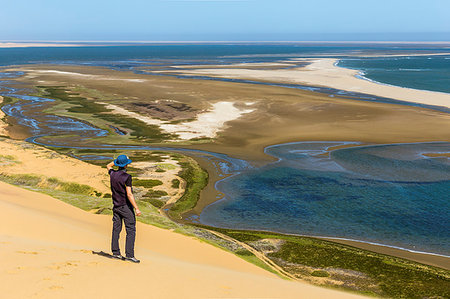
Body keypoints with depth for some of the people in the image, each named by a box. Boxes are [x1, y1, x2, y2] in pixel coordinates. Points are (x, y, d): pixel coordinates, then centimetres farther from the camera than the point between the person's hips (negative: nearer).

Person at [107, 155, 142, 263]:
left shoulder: (112, 174, 1)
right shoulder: (126, 177, -18)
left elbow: (108, 166, 27)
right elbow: (129, 194, -22)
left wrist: (118, 160, 22)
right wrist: (136, 208, -20)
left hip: (116, 206, 7)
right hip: (126, 207, -7)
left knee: (116, 229, 12)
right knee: (131, 230, -3)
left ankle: (115, 252, 17)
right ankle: (129, 255, -7)